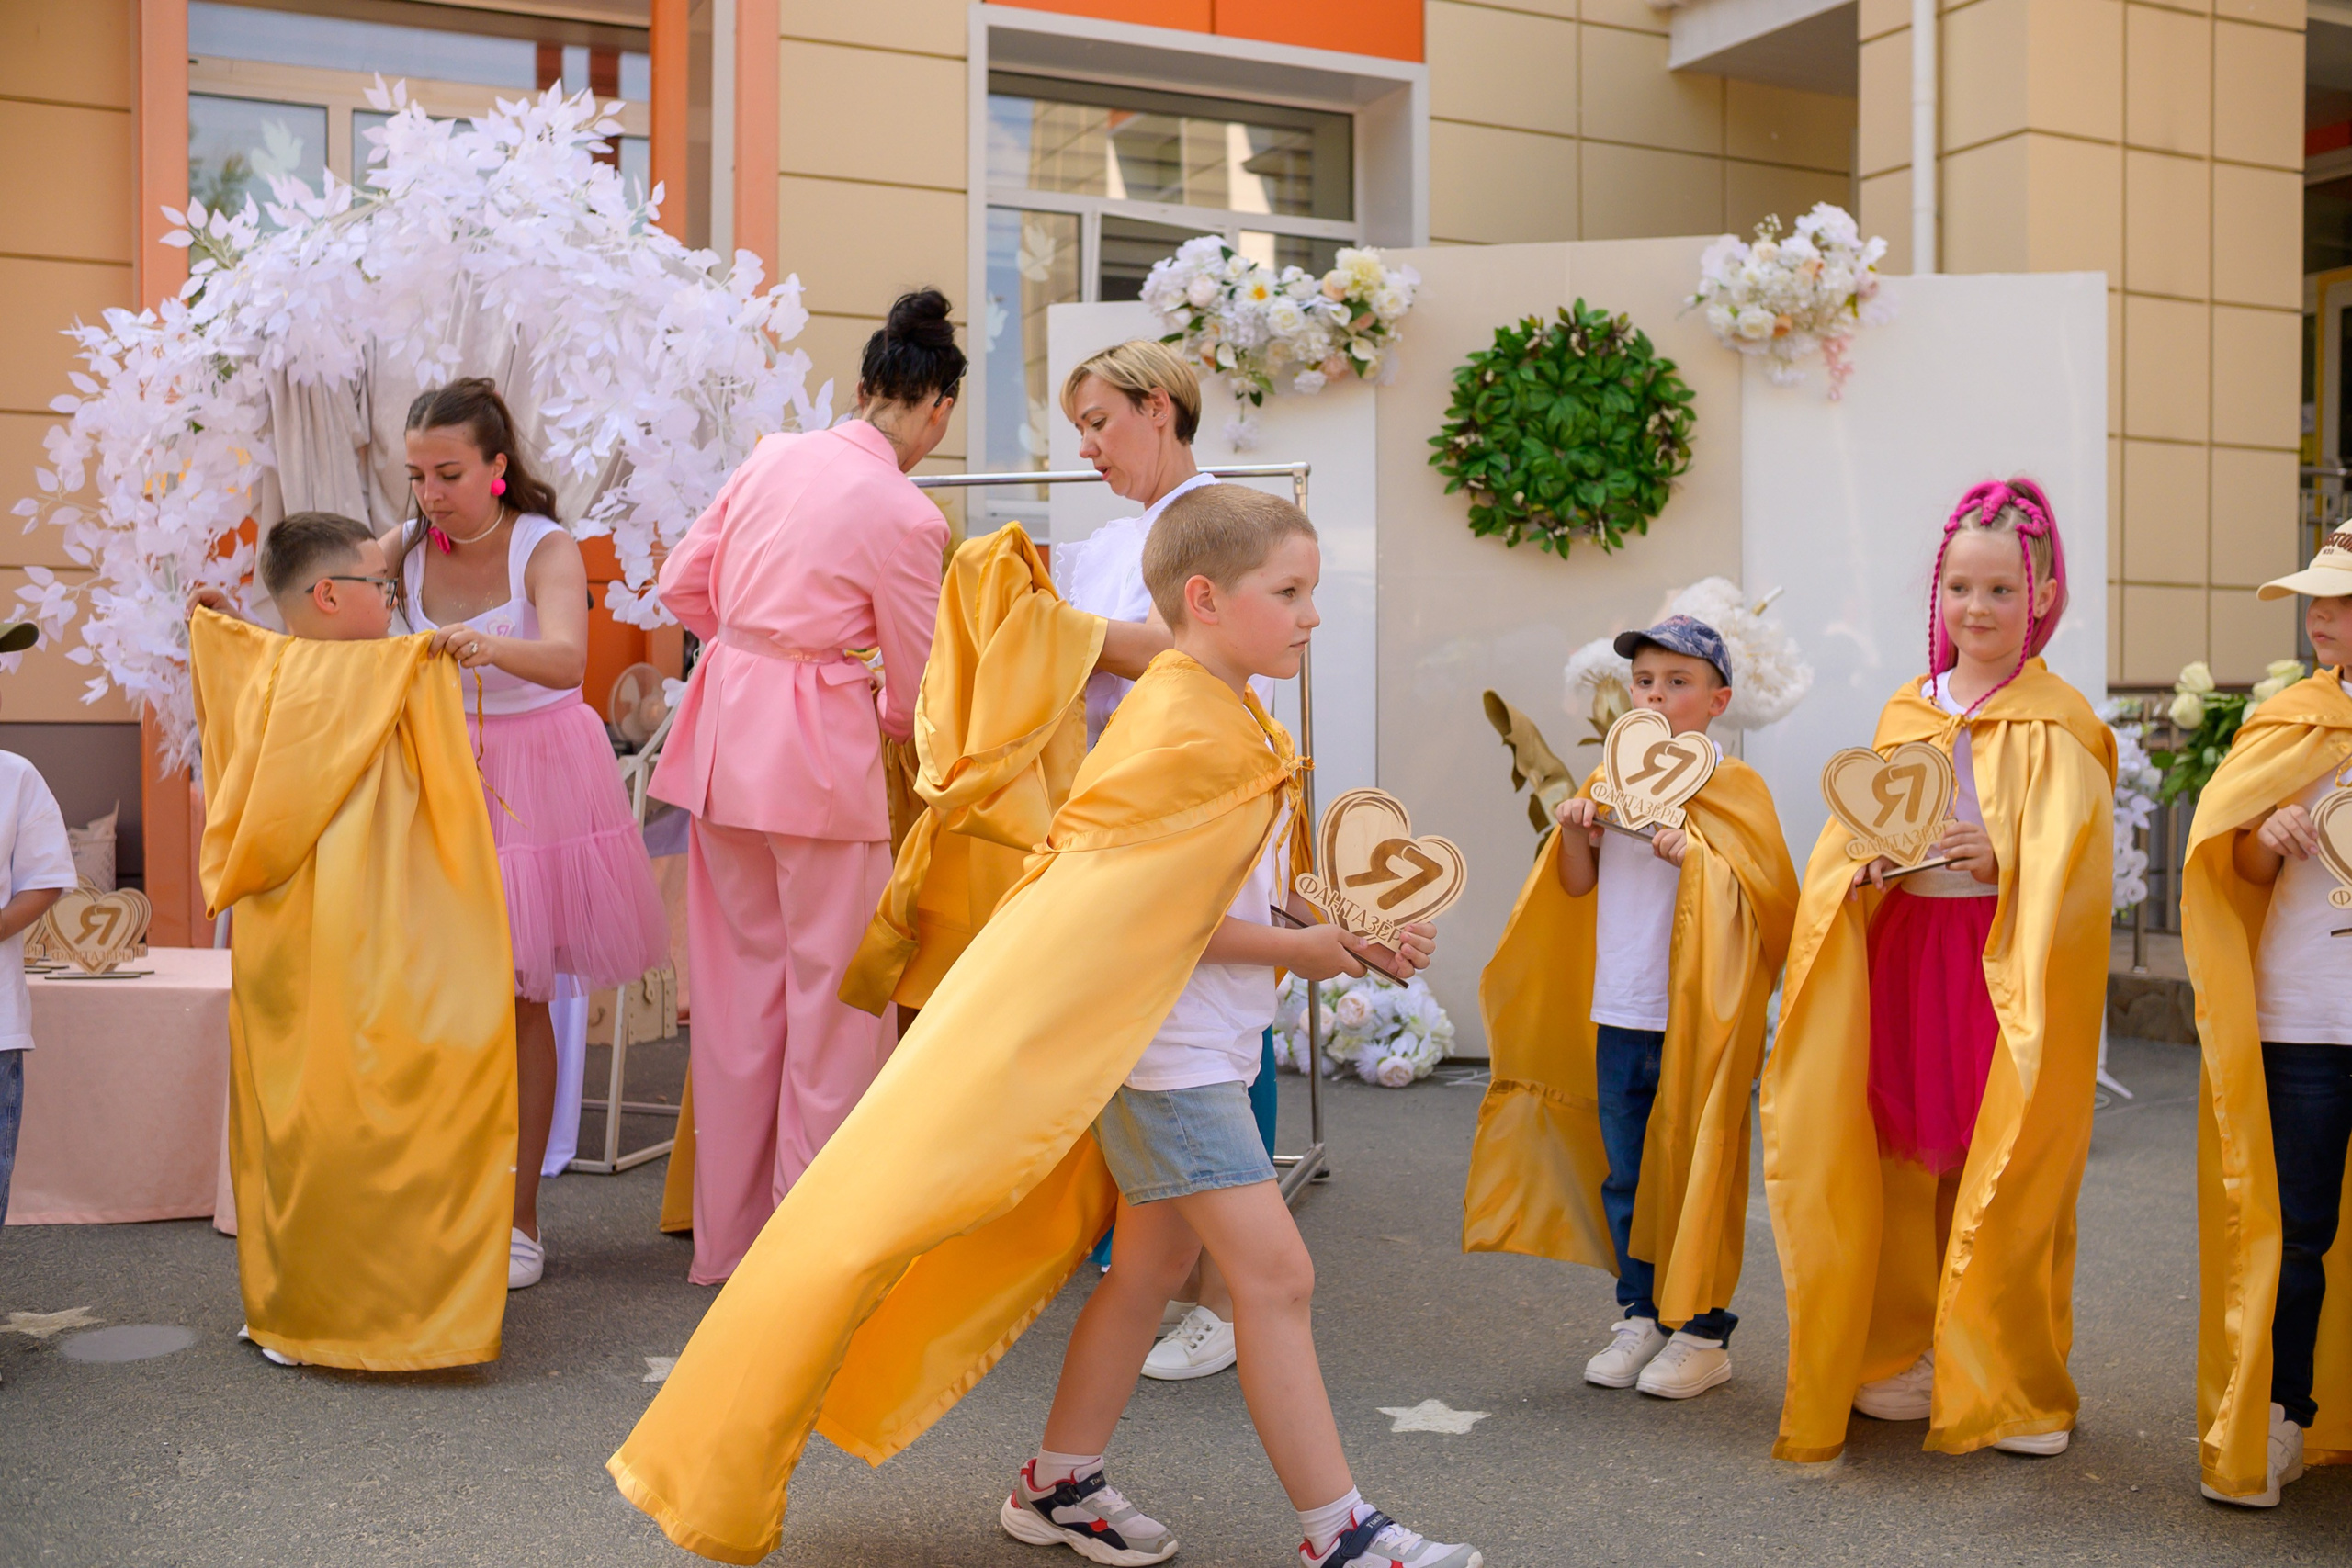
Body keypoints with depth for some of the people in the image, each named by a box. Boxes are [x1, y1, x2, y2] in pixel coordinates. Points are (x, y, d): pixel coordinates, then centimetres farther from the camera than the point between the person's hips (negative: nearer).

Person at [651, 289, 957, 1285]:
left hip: (724, 728, 7)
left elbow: (682, 583, 11)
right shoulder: (905, 516, -11)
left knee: (742, 978, 16)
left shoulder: (773, 457, 6)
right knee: (832, 989, 5)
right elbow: (916, 691, -4)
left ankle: (728, 1237, 27)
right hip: (819, 751, -7)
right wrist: (879, 712, 18)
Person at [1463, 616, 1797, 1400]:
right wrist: (1576, 831, -3)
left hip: (1695, 1016, -5)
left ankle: (1703, 1332, 13)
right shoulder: (1613, 777, 11)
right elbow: (1577, 886, 15)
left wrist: (1694, 855, -22)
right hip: (1617, 1012, 5)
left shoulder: (1731, 786, -4)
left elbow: (1770, 894, -10)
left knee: (1694, 1172, 1)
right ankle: (1638, 1315, 25)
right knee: (1624, 1174, 12)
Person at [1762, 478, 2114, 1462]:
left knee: (2006, 1172, -1)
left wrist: (2000, 859, -25)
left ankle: (2013, 1381, 13)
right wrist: (1869, 856, -7)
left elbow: (2072, 867, -9)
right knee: (1904, 1154, 7)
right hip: (1903, 953, 4)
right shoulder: (1904, 714, 12)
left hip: (2011, 966, -4)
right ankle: (1907, 1355, 21)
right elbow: (1852, 835, 14)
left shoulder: (2059, 723, -3)